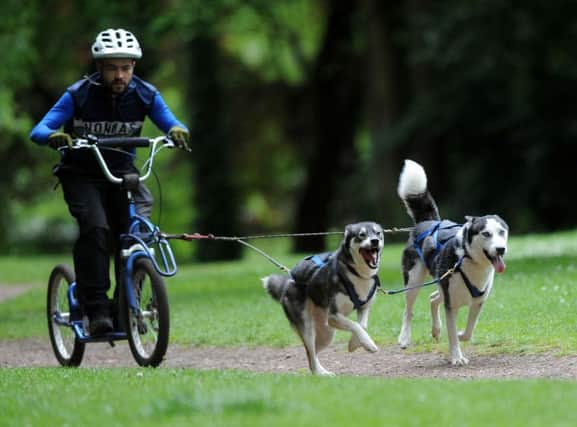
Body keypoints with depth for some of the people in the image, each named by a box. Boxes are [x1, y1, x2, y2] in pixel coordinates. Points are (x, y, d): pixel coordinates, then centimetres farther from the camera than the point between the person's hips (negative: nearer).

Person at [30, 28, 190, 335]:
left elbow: (170, 123, -10)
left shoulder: (145, 95, -8)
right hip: (81, 175, -3)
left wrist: (177, 131, -35)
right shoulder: (79, 95, -17)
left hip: (121, 172, 3)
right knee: (95, 228, -29)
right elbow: (38, 131, -20)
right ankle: (96, 309, -27)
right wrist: (54, 136, -44)